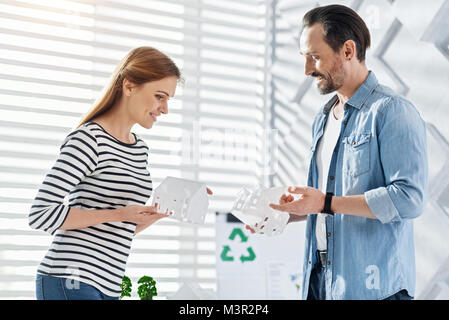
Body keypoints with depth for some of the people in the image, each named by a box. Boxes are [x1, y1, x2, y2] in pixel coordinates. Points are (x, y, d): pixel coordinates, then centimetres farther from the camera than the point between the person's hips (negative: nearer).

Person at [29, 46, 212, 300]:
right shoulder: (89, 139, -10)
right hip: (70, 284, -8)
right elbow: (41, 214, -15)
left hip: (108, 287, 8)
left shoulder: (140, 149, 16)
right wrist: (119, 214, -16)